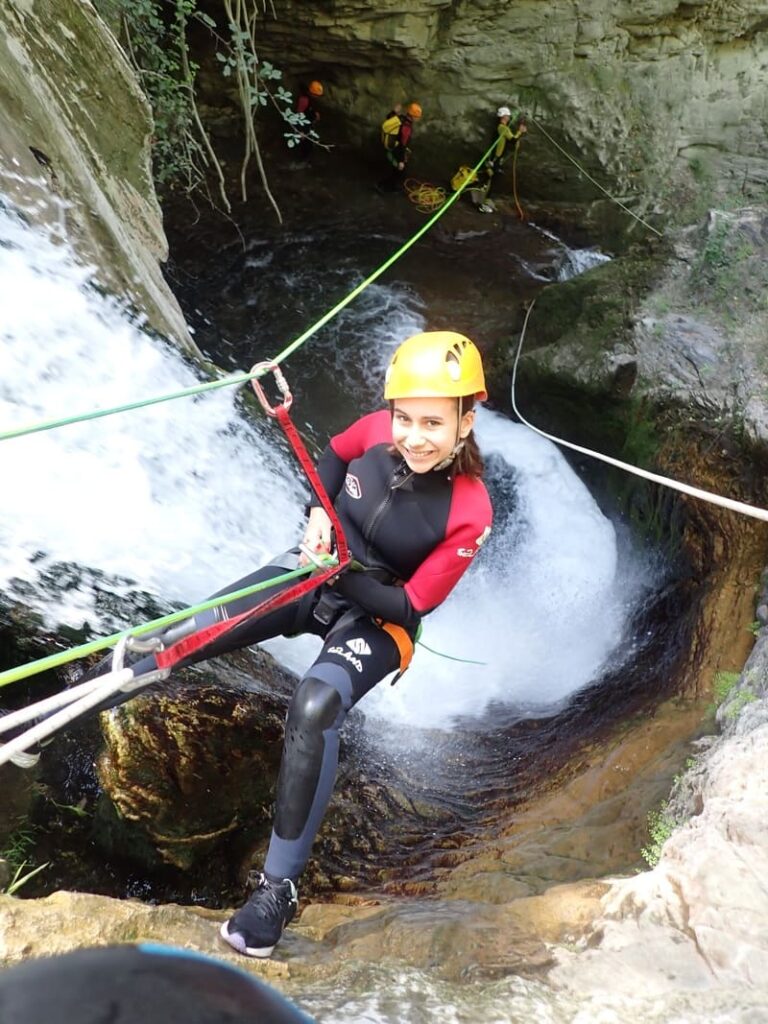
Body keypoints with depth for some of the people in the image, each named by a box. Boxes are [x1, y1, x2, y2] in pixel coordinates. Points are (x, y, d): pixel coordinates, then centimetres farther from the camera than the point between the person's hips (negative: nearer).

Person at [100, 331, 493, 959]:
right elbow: (332, 455, 8)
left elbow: (410, 607, -19)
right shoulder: (379, 430, -15)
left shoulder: (469, 513, -26)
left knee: (315, 709, -32)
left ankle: (280, 886, -14)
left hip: (379, 618, -4)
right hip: (319, 572, 5)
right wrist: (318, 515, -9)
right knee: (192, 636, -7)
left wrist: (338, 570, -26)